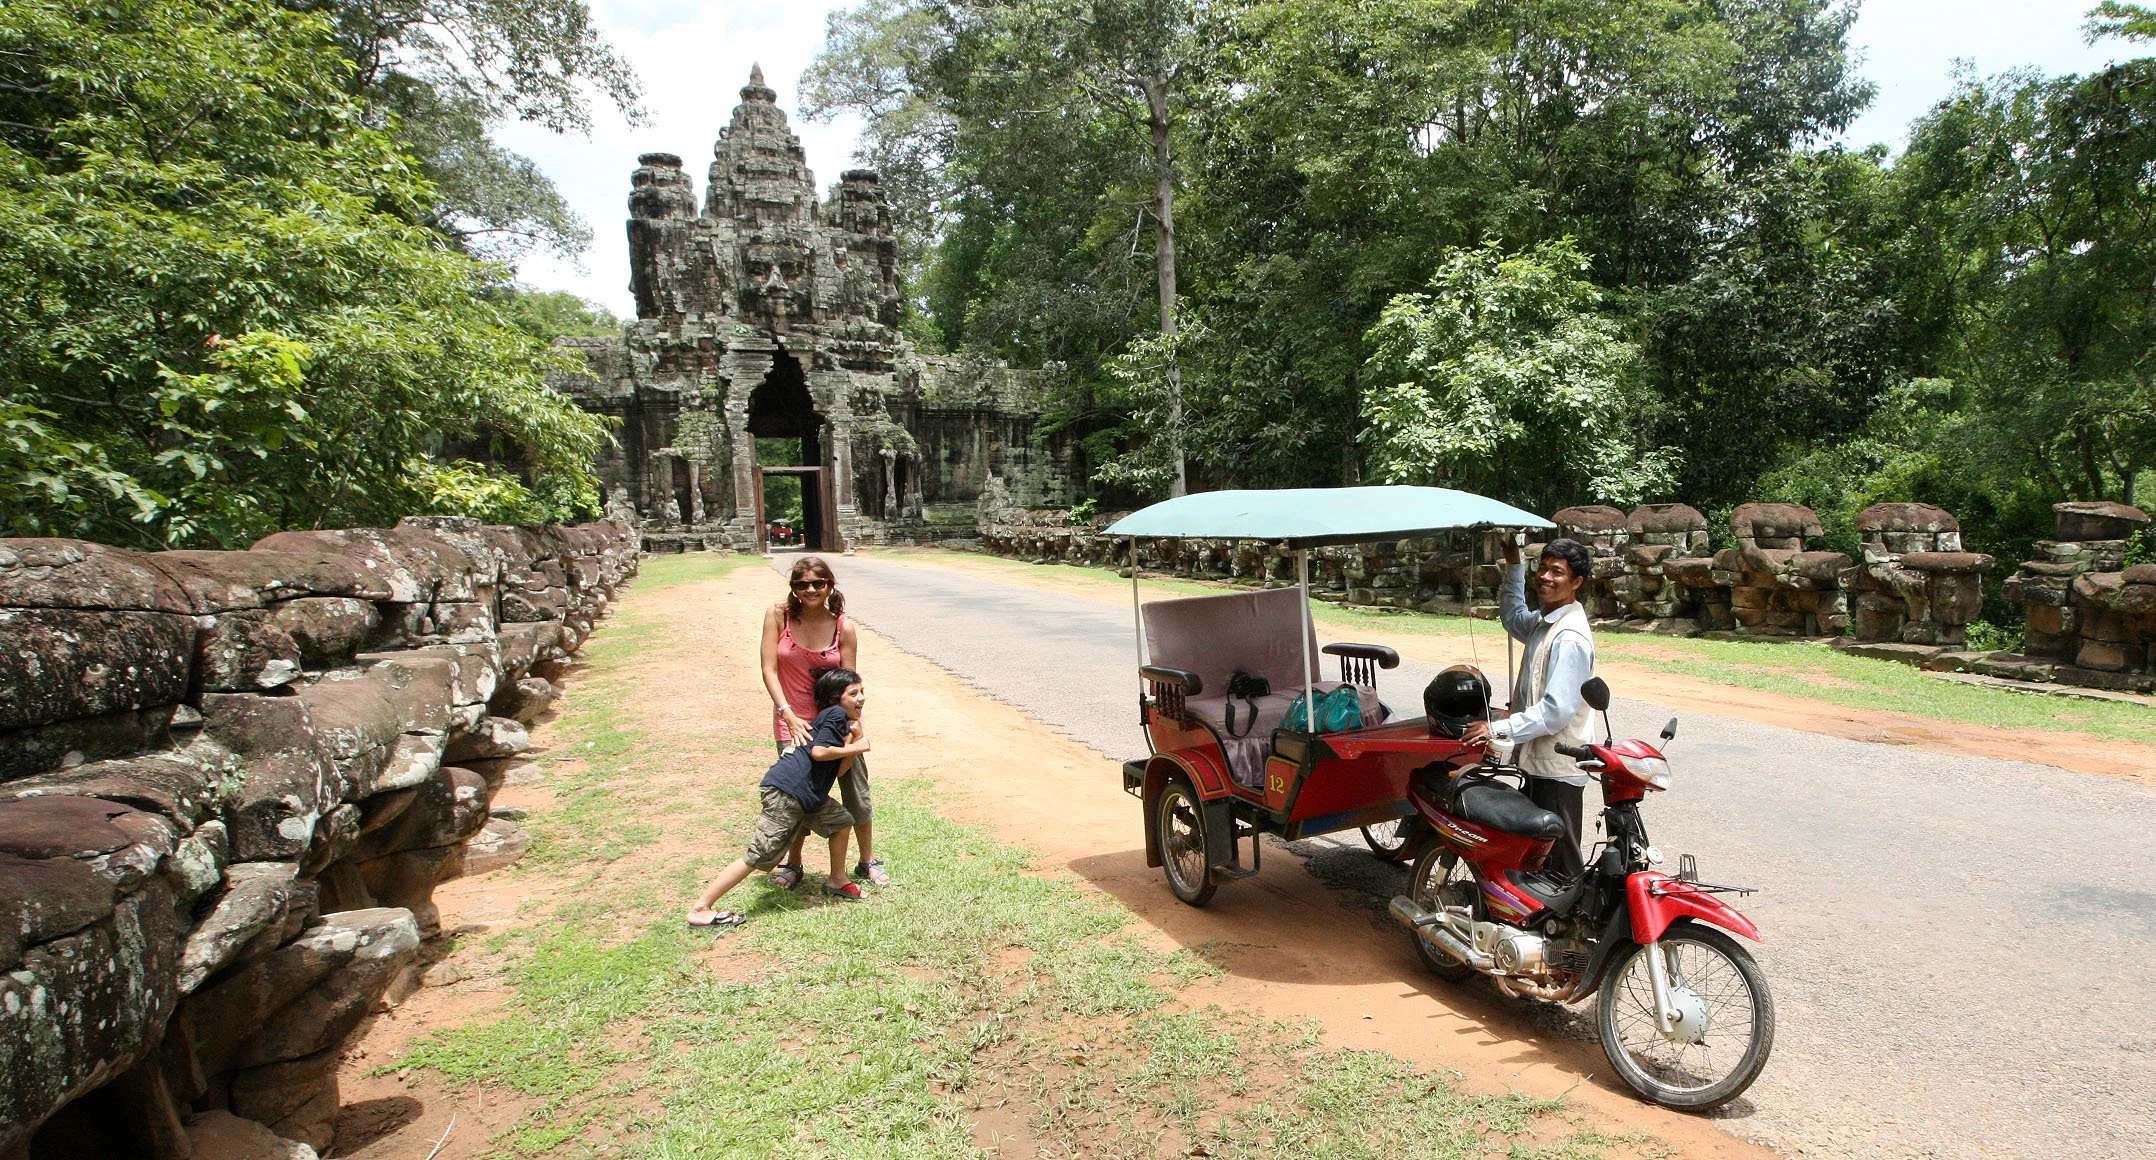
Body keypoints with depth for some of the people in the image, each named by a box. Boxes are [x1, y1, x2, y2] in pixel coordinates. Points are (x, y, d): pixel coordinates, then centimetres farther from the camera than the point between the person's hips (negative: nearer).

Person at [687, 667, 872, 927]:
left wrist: (854, 740, 4)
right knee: (759, 856, -8)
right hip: (786, 790, -10)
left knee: (841, 821, 18)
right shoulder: (835, 714, -6)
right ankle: (700, 910, -3)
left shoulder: (841, 721, 22)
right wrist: (854, 748, -6)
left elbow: (838, 770, 14)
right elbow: (819, 751, -18)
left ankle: (836, 881, 35)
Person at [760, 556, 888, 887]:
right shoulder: (779, 616, -9)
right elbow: (769, 669, -11)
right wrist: (788, 715, -20)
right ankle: (793, 863, 32)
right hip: (793, 721, 0)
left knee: (856, 791, 8)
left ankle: (868, 861, 28)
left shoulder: (843, 628, -10)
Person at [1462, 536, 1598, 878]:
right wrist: (1514, 566, 28)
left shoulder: (1570, 637, -21)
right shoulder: (1545, 622, 10)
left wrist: (1499, 729, -26)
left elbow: (1557, 709, -26)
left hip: (1558, 769, -10)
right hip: (1537, 761, 10)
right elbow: (1515, 619, 34)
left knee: (1561, 861, -2)